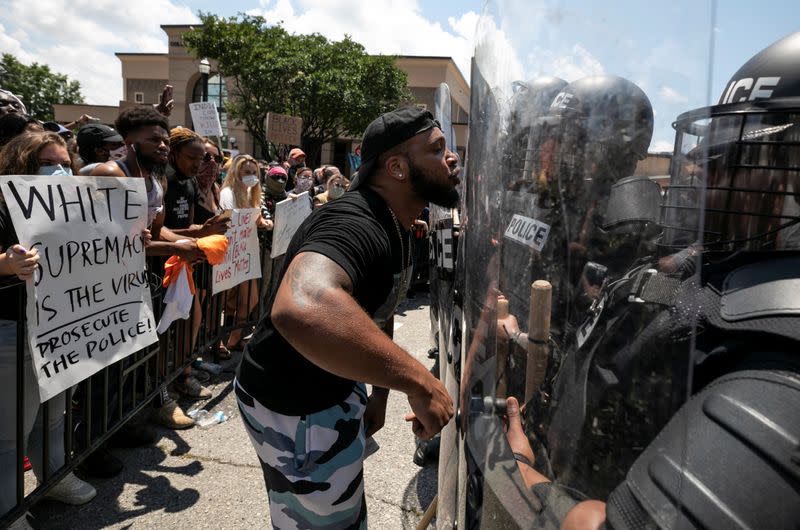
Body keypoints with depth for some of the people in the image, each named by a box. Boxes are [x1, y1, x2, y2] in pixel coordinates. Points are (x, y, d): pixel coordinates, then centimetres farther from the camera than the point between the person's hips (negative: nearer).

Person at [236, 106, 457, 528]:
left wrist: (379, 395, 15)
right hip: (294, 406, -10)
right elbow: (300, 308, -53)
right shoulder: (356, 223, -31)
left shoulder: (393, 226, 4)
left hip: (335, 384, 10)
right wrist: (420, 382, -46)